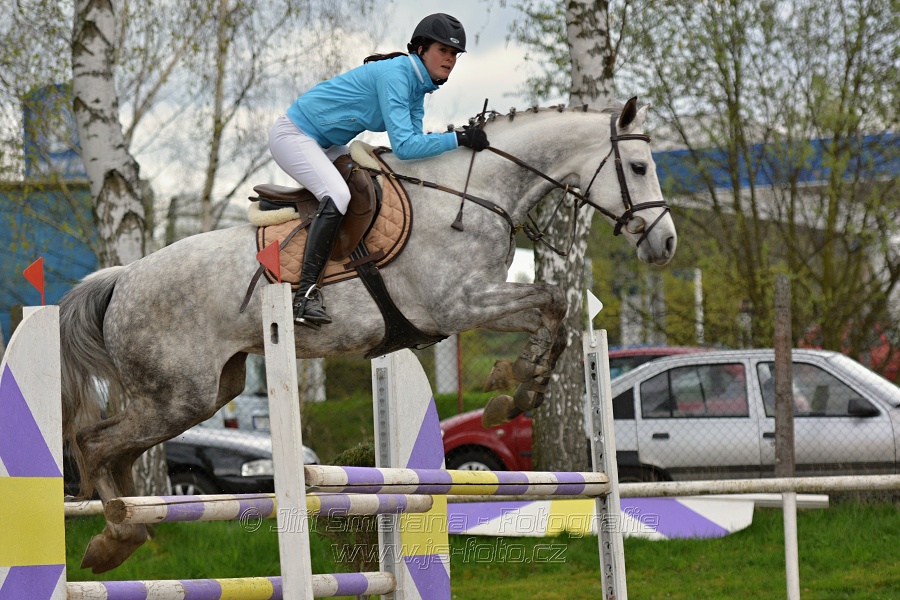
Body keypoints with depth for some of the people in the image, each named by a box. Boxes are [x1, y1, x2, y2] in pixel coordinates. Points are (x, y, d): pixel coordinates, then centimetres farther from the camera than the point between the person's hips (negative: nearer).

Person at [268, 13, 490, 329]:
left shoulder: (418, 86, 5)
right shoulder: (395, 75, -25)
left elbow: (414, 142, 0)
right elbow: (404, 146, -31)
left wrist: (468, 139, -11)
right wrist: (458, 139, -30)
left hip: (323, 145, 11)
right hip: (293, 134, -11)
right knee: (337, 194, -30)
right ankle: (306, 294, -32)